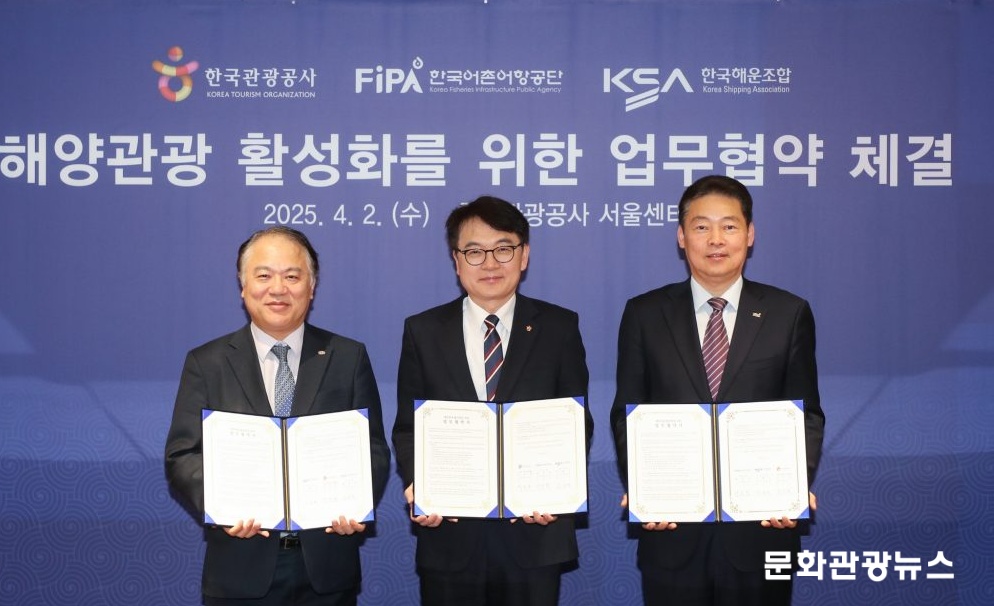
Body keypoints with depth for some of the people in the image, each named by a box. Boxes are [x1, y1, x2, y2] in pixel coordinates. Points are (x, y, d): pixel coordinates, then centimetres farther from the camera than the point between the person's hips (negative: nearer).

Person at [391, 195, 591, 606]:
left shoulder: (559, 327, 5)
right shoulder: (423, 331, 6)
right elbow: (407, 428, 7)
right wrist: (416, 487, -11)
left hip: (534, 537, 0)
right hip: (449, 535, 1)